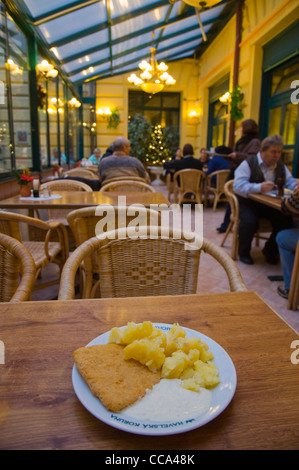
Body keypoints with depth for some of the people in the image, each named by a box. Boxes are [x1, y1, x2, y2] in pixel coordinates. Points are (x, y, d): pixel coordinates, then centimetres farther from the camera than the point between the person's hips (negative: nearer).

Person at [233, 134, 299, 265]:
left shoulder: (280, 165, 10)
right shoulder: (248, 163, -12)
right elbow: (237, 186, -24)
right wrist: (259, 187, -38)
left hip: (270, 205, 5)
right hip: (248, 203, -5)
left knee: (286, 221, -18)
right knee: (250, 222, -34)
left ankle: (270, 250, 8)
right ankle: (243, 252, -4)